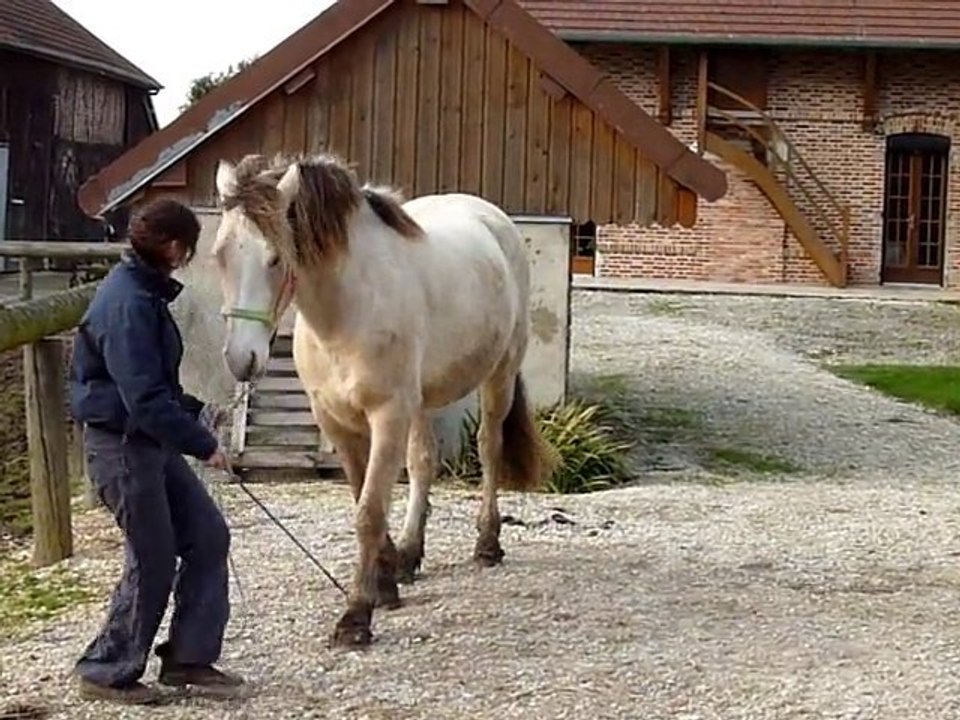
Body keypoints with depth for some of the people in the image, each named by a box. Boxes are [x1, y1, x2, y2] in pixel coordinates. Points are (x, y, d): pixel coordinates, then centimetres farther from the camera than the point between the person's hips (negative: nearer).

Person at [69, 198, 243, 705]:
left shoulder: (144, 292, 10)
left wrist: (194, 409, 17)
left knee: (208, 535, 9)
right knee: (153, 559, -2)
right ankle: (107, 672, 13)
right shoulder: (128, 302, -22)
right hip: (121, 442, -10)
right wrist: (203, 444, -21)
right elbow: (144, 397, -26)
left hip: (150, 440, 10)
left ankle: (188, 658, 18)